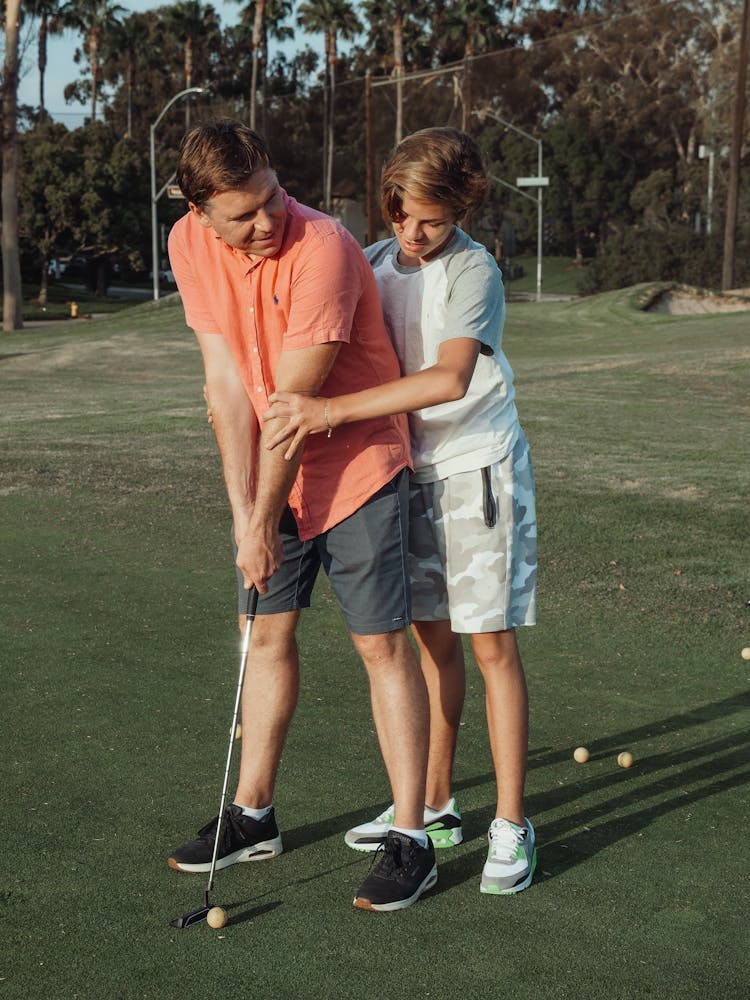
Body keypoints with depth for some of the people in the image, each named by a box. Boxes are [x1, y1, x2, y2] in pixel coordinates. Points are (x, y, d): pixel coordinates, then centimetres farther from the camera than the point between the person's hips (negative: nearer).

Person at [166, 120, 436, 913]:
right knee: (269, 634, 12)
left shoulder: (322, 249, -26)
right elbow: (227, 382, -7)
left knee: (381, 643, -4)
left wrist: (265, 522, -17)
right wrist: (243, 510, -11)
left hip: (355, 466, -6)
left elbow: (294, 401, -23)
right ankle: (253, 816, 26)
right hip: (269, 472, 6)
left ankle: (411, 840, 3)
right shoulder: (189, 244, -6)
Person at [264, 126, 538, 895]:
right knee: (431, 640, 12)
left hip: (479, 470, -6)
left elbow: (450, 377, -28)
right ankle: (433, 807, 23)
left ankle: (511, 827, 6)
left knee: (491, 644, -2)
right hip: (411, 471, 6)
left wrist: (334, 411, -32)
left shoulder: (473, 271, -14)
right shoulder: (371, 265, 6)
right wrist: (304, 412, -9)